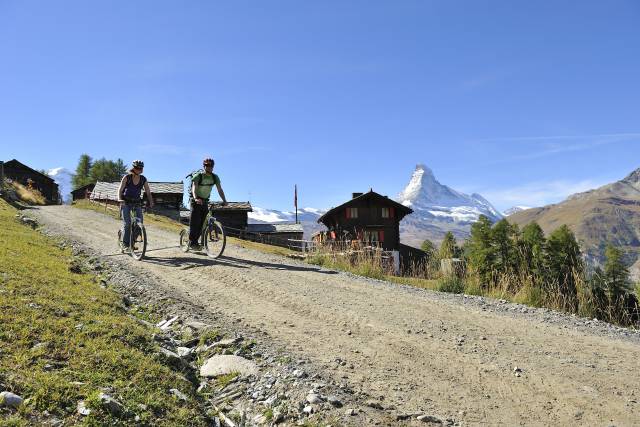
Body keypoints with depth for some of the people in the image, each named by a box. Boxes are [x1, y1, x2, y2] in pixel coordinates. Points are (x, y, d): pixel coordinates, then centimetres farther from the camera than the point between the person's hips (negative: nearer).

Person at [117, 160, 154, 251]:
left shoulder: (143, 179, -2)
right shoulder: (127, 177, -10)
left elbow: (148, 192, -2)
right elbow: (120, 190, -16)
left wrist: (151, 202, -19)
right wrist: (119, 199, -34)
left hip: (136, 202, 3)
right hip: (126, 202, -3)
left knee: (139, 222, -11)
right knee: (127, 223, -12)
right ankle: (125, 243, -1)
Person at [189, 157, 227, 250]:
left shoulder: (215, 177, -3)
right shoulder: (198, 176, -17)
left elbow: (219, 189, -6)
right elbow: (194, 187, -30)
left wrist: (224, 200, -19)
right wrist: (196, 198, -49)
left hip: (205, 201, 5)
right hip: (196, 200, -5)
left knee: (202, 223, 0)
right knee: (195, 222, -12)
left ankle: (195, 241, 12)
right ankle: (192, 243, -9)